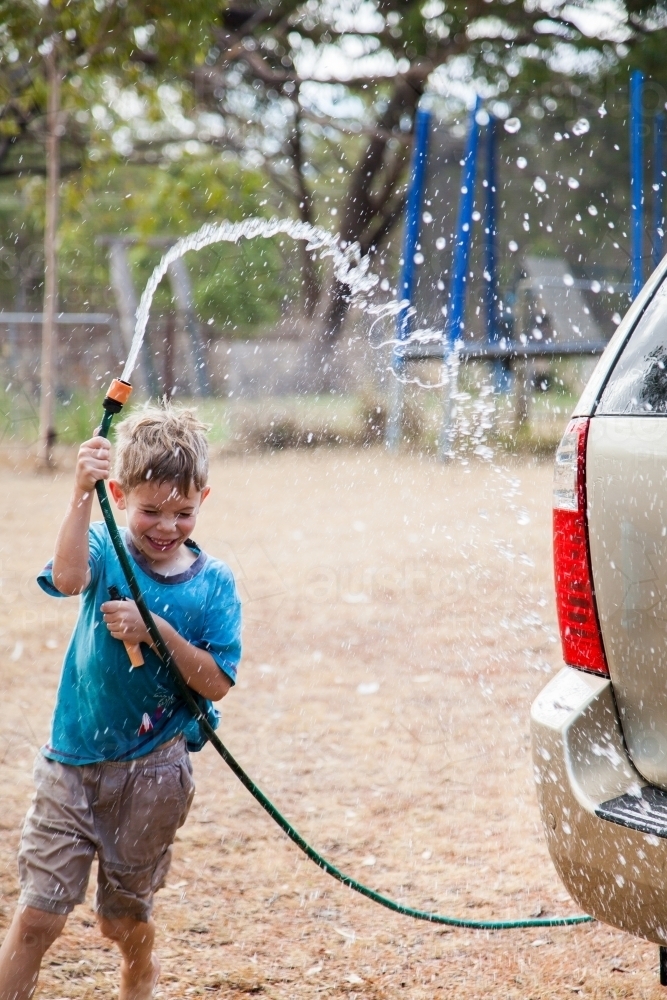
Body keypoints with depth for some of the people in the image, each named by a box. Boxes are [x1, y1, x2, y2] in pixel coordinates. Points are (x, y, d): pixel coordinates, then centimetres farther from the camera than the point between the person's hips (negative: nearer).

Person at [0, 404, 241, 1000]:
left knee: (128, 917, 16)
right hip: (73, 763, -1)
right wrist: (81, 495, -43)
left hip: (152, 771, 1)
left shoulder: (213, 584, -3)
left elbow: (216, 684, -9)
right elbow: (68, 578, -32)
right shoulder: (106, 550, -7)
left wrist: (160, 632, -22)